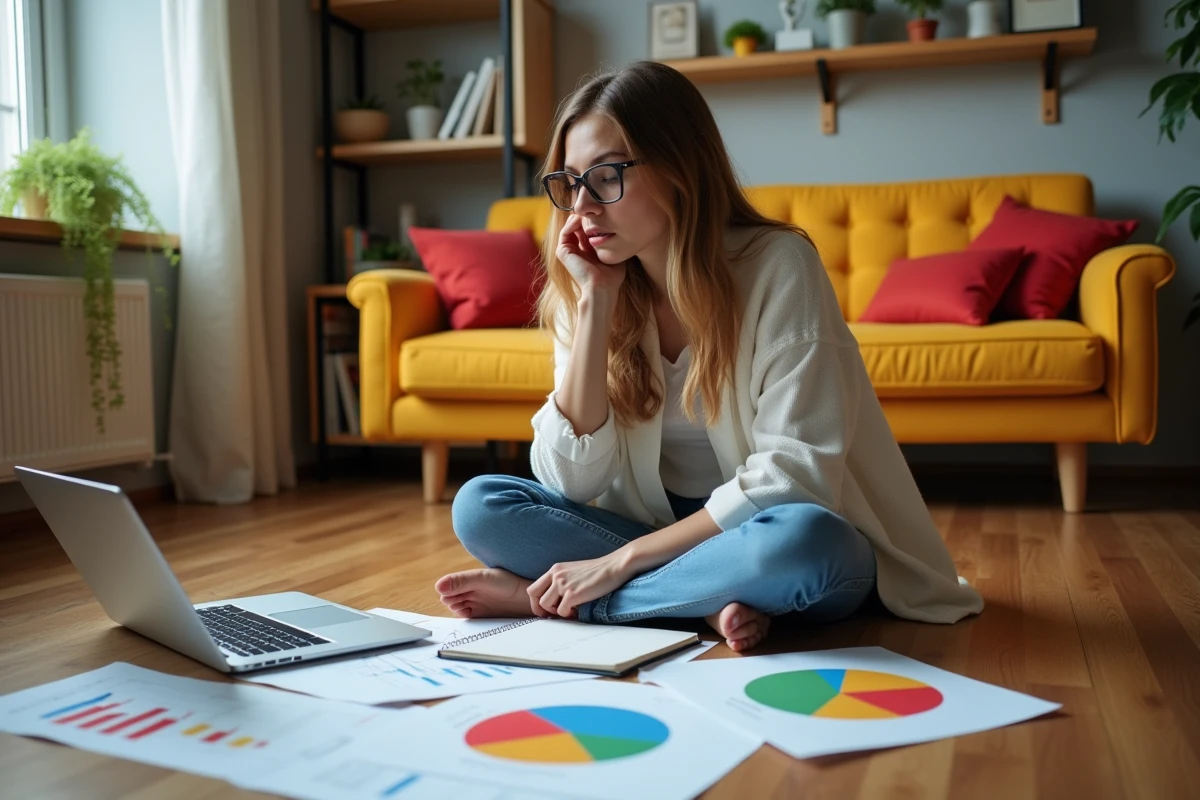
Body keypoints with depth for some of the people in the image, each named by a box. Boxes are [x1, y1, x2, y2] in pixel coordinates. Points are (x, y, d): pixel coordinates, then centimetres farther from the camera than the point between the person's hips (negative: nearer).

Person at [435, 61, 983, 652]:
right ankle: (711, 601, -19)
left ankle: (547, 596, -19)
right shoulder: (585, 290, -3)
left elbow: (793, 474, -22)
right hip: (664, 531, 4)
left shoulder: (777, 266, -16)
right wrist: (594, 303, -18)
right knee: (479, 504, -14)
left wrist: (621, 560, -23)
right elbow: (572, 481, -11)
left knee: (800, 539, -38)